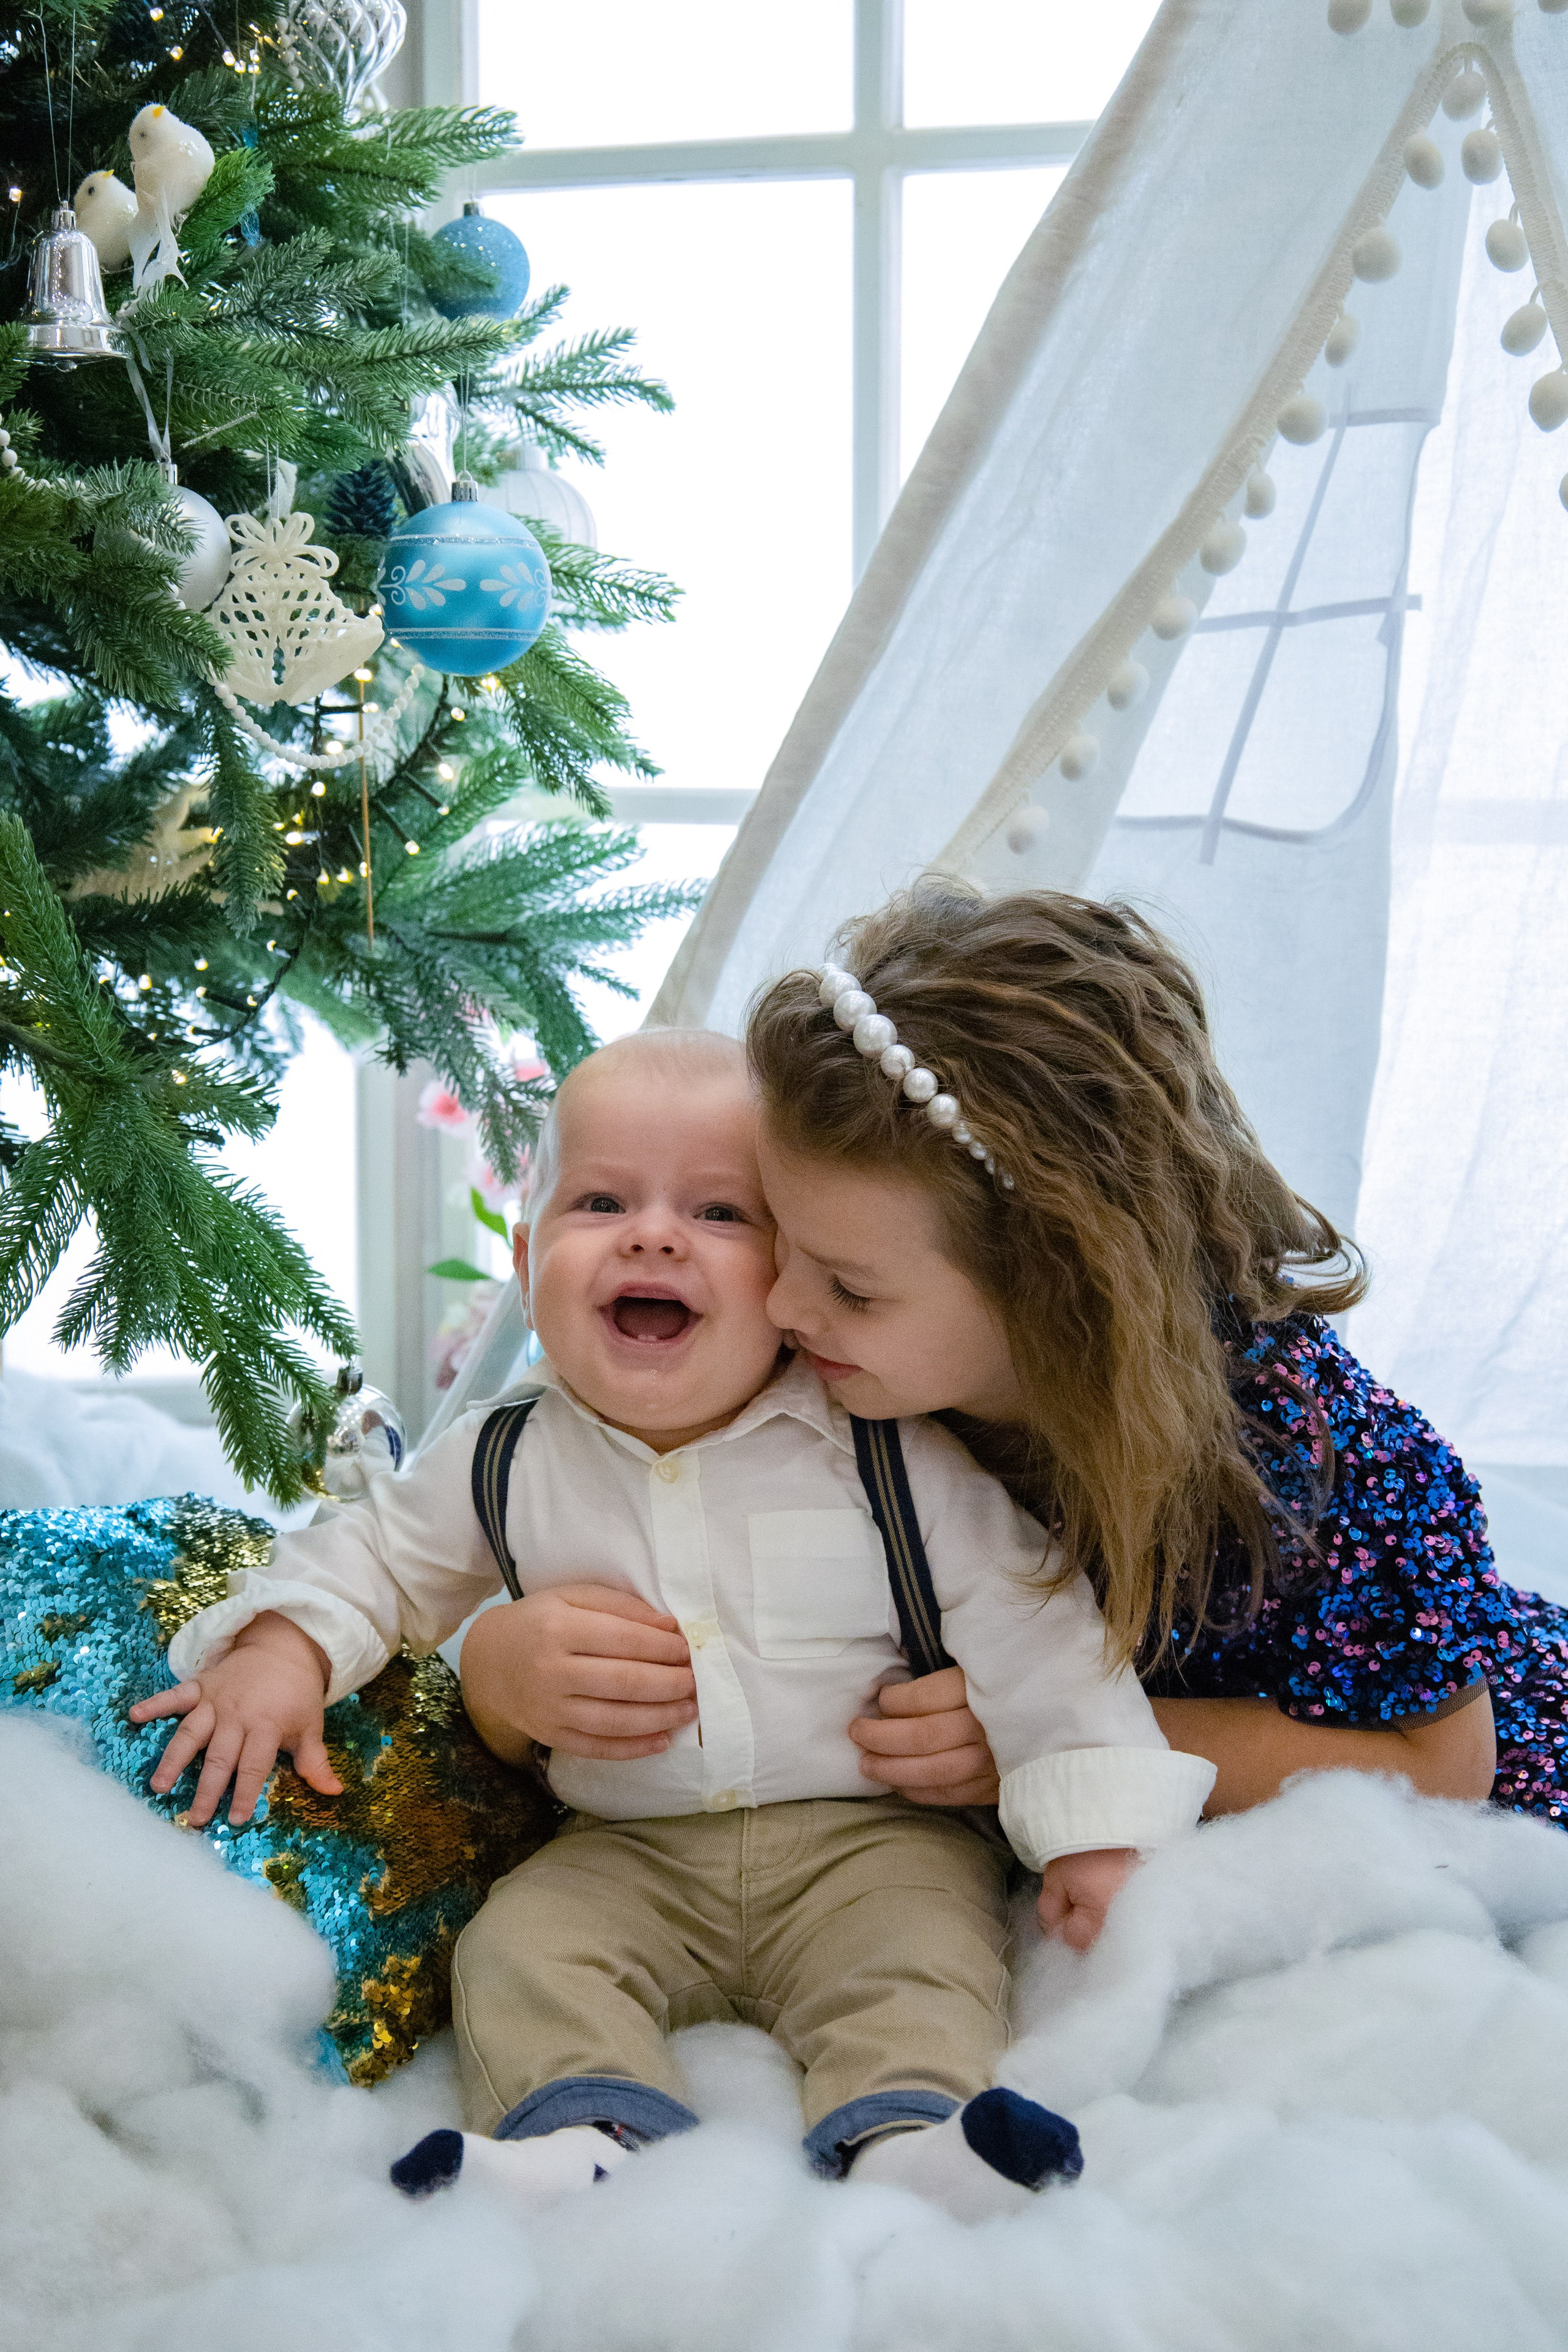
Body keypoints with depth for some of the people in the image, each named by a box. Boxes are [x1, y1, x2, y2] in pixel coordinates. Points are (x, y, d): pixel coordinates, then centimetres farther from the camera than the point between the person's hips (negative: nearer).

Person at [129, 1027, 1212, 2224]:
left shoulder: (890, 1456, -9)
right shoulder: (506, 1467, -1)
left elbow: (1023, 1618, -7)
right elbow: (378, 1554, 14)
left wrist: (1096, 1822, -11)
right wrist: (283, 1644, -6)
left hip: (869, 1836, -2)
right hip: (629, 1852, 3)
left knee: (923, 1953, -27)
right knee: (517, 1951, -18)